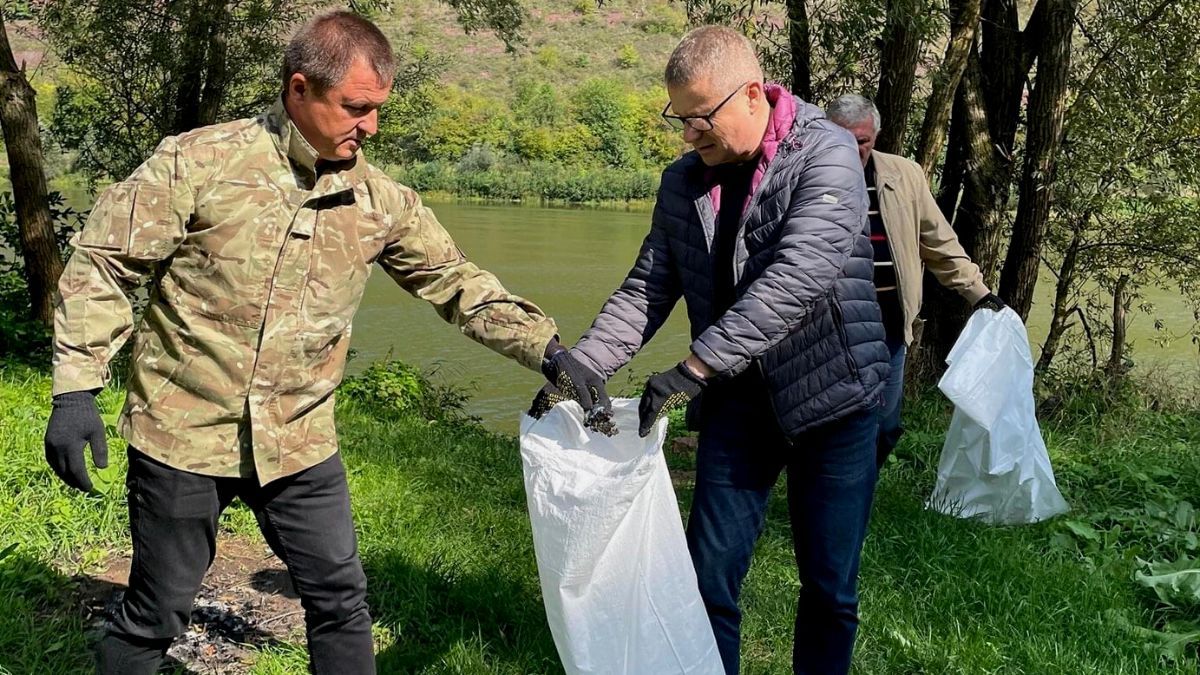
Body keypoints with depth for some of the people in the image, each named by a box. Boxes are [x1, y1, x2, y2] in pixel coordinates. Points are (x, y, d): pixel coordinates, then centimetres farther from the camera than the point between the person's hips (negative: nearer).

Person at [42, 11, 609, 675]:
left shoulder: (380, 201, 0)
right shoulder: (198, 162, -11)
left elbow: (456, 282, 6)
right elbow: (102, 266, -7)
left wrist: (550, 353, -3)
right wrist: (76, 390, -12)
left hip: (299, 443, 3)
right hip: (183, 434, -3)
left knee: (341, 603, 11)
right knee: (155, 615, 10)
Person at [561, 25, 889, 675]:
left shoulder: (825, 153, -14)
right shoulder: (682, 182, 3)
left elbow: (800, 274, -27)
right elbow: (645, 291, 5)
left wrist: (695, 367, -33)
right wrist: (578, 365, -11)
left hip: (832, 400, -4)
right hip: (735, 403, 4)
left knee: (830, 588, 7)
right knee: (710, 578, 4)